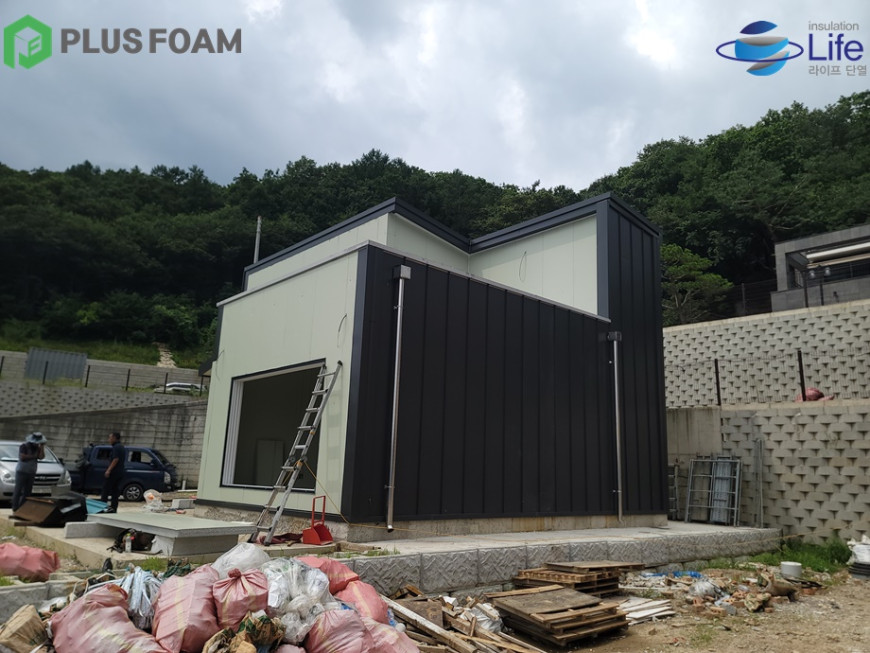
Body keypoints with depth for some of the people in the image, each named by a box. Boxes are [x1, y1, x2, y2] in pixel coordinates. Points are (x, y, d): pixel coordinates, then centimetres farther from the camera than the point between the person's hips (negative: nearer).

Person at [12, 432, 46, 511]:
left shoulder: (38, 448, 9)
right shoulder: (24, 446, -6)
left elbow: (41, 457, -6)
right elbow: (22, 457, -19)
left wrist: (42, 447, -9)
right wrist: (34, 456, -11)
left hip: (31, 473, 5)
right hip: (21, 472, -5)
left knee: (27, 492, 4)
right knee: (18, 491, -4)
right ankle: (15, 508, -2)